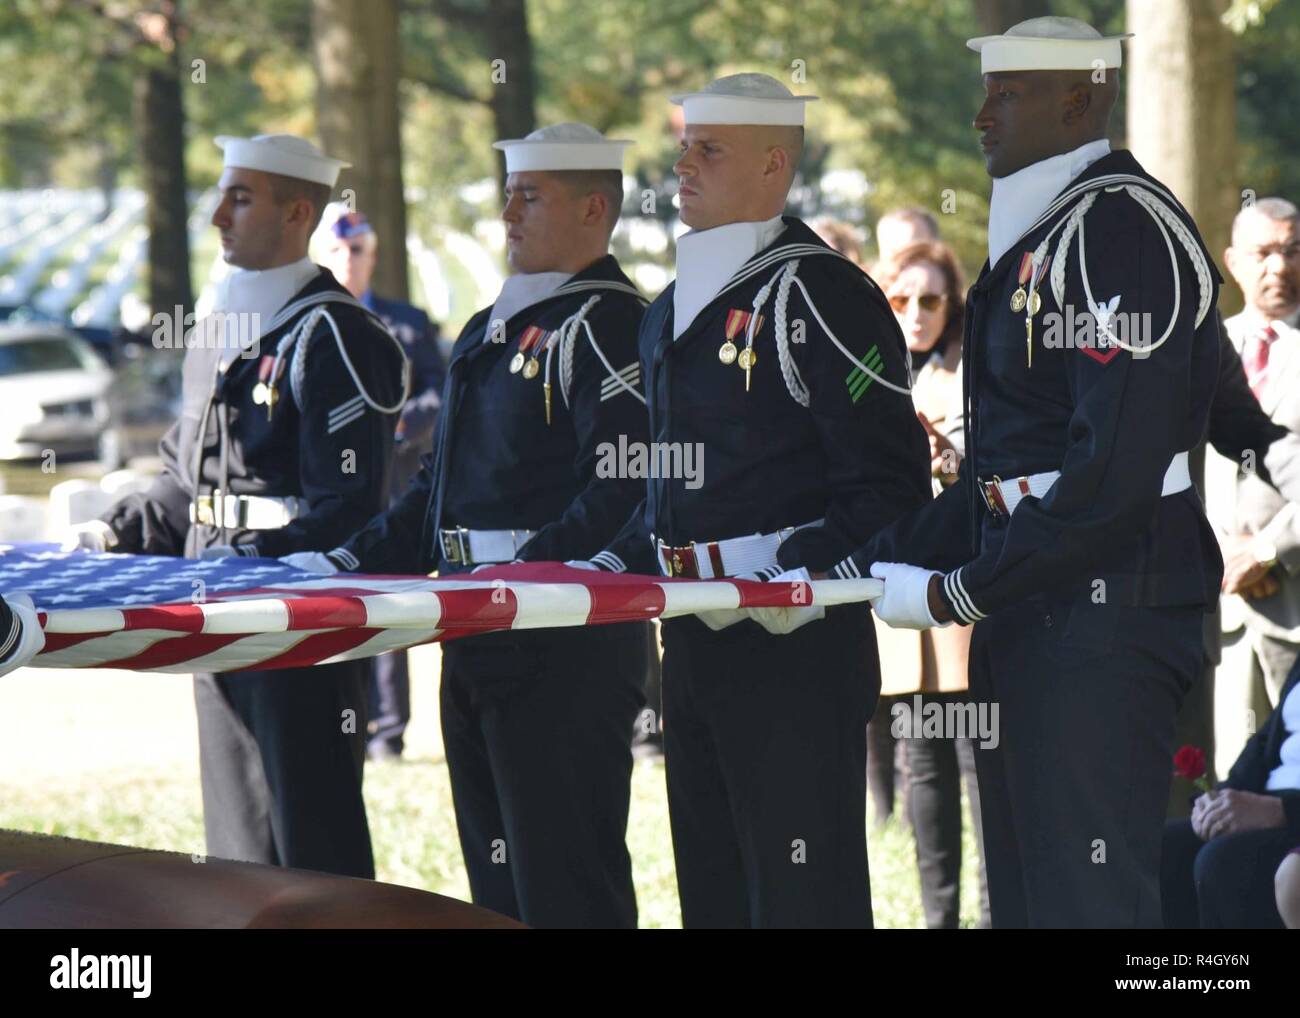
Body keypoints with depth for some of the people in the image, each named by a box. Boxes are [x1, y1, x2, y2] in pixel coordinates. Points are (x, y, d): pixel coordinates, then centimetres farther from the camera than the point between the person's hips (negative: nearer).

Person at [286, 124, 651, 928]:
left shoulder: (608, 326, -10)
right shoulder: (491, 333, 20)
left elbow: (623, 493, -19)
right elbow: (446, 484, 26)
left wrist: (525, 571, -25)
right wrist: (357, 560, 15)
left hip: (568, 645, -10)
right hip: (478, 644, 10)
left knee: (566, 880, -8)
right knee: (497, 877, 12)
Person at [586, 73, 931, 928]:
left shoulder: (821, 295, -10)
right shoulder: (674, 311, 17)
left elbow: (891, 484, -13)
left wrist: (807, 580, -22)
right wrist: (623, 563, 13)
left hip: (797, 638, -9)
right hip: (695, 638, 9)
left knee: (805, 892, -7)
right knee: (712, 889, 12)